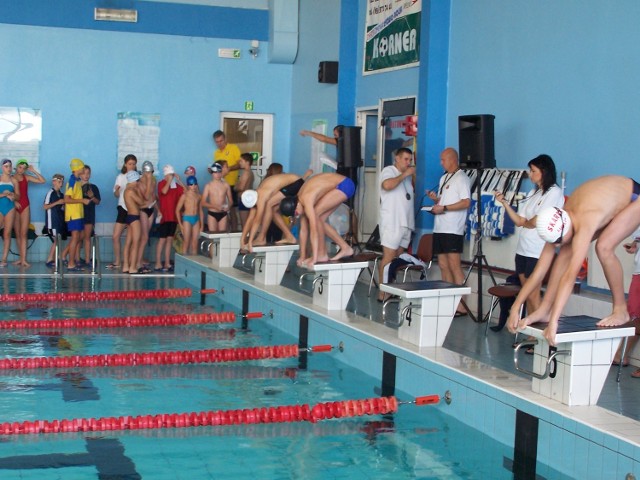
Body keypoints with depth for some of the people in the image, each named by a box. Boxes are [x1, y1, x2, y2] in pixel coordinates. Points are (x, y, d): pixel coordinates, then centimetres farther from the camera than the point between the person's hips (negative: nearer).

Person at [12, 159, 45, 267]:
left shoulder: (27, 178, 5)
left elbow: (42, 181, 0)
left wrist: (34, 171, -4)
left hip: (25, 206, 0)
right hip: (14, 206, 0)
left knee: (23, 233, -7)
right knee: (17, 234, 5)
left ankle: (23, 259, -13)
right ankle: (21, 258, 10)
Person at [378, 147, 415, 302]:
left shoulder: (406, 176, 20)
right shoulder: (389, 171, -2)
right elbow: (387, 185, -24)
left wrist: (413, 176, 12)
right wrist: (404, 175, -16)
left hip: (406, 223, 8)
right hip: (392, 223, -8)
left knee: (397, 258, 6)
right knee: (388, 257, -11)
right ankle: (383, 293, -12)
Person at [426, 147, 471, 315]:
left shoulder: (461, 178, -7)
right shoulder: (443, 178, 20)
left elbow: (466, 202, -16)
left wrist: (444, 208, -18)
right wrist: (436, 198, 5)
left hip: (453, 230, -9)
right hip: (440, 228, 9)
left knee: (454, 265, -11)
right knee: (443, 265, 7)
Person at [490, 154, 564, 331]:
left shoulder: (554, 192, -6)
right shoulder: (533, 193, 19)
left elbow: (537, 222, -14)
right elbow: (519, 221, 12)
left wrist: (526, 223, 6)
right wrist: (504, 202, 5)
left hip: (538, 251, -8)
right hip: (523, 249, 8)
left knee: (533, 295, -8)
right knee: (528, 294, 7)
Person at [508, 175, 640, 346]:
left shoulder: (584, 225, -42)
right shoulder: (557, 225, -19)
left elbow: (570, 275, -48)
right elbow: (538, 272, -15)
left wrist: (554, 321, -51)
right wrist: (515, 308, -18)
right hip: (610, 202, 7)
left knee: (604, 247, -29)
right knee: (567, 252, -10)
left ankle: (621, 310, -11)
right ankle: (544, 310, -5)